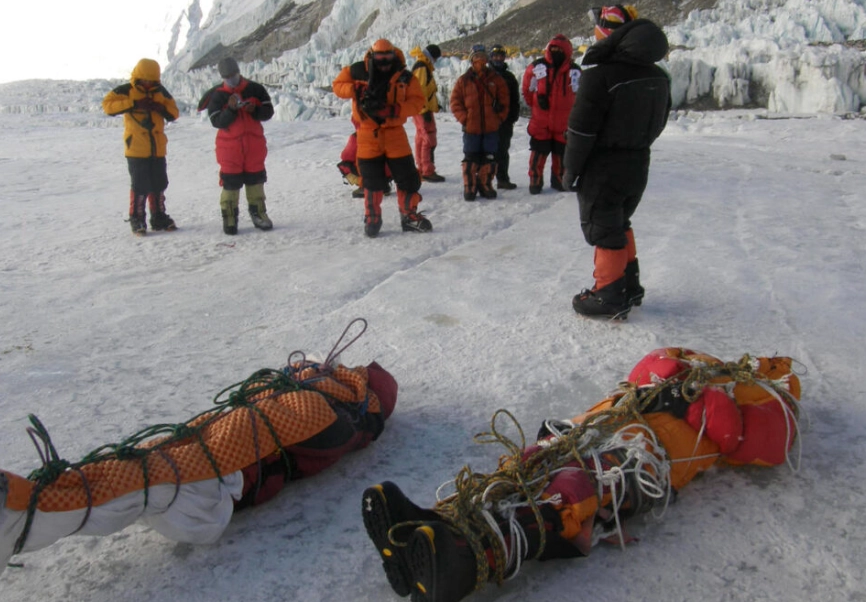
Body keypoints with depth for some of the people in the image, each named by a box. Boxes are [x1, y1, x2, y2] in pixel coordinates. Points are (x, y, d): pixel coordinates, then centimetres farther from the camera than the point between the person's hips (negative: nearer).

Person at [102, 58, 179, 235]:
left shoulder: (160, 91, 9)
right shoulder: (126, 91, -5)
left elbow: (174, 113, 9)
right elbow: (107, 105, -15)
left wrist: (161, 108, -11)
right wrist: (133, 104, -23)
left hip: (158, 149, 5)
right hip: (137, 149, -5)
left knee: (159, 185, 11)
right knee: (140, 186, -4)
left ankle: (159, 218, 23)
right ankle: (137, 220, 7)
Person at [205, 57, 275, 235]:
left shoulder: (255, 89, 3)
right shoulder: (217, 95, 0)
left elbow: (268, 111, 2)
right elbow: (217, 121, -8)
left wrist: (254, 110, -17)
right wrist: (231, 109, -22)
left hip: (254, 144, 2)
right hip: (229, 147, -2)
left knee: (255, 180, 9)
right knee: (230, 183, -2)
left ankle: (258, 214, 20)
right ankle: (229, 218, 4)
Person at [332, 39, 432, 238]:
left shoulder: (404, 77, -4)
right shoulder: (357, 71, -4)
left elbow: (417, 101, -7)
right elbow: (338, 85, 2)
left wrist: (395, 110, -23)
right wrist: (357, 90, -17)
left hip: (394, 132, 1)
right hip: (368, 134, 0)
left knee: (407, 177, 1)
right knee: (372, 180, 6)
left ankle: (409, 216, 17)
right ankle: (372, 219, 20)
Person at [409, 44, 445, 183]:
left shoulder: (423, 67, 19)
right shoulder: (422, 68, -14)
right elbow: (420, 90, -22)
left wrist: (435, 104, 24)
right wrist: (425, 109, -24)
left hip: (422, 110, 11)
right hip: (423, 110, -11)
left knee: (421, 138, 14)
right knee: (429, 139, -10)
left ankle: (422, 169, 20)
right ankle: (428, 171, -10)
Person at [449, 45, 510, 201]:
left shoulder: (496, 79, 5)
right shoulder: (463, 80, 2)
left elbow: (504, 100, 8)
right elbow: (455, 102, 2)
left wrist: (499, 118, -1)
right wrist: (464, 118, -7)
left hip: (491, 128, 1)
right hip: (471, 128, -1)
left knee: (489, 158, 6)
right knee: (471, 159, 1)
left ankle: (485, 185, 19)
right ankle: (469, 187, 12)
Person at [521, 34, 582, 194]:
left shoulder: (575, 71, -1)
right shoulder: (536, 67, -6)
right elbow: (526, 89, 8)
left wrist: (572, 112, 13)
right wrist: (535, 104, 9)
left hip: (564, 123, 2)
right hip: (540, 121, -2)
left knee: (561, 153, 12)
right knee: (538, 154, 0)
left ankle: (559, 180, 26)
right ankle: (535, 181, 13)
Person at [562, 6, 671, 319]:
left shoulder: (600, 73, -19)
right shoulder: (658, 76, 7)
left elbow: (582, 128, -19)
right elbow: (658, 123, 15)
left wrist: (571, 167, -9)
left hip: (603, 168, -8)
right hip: (638, 165, 8)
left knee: (603, 229, 3)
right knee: (619, 223, 22)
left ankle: (609, 296, 8)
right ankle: (629, 285, 30)